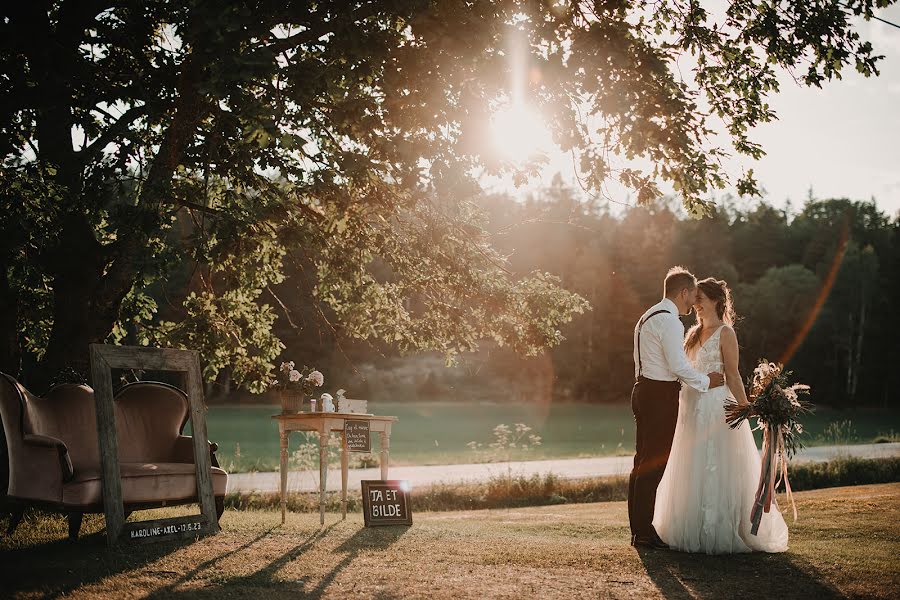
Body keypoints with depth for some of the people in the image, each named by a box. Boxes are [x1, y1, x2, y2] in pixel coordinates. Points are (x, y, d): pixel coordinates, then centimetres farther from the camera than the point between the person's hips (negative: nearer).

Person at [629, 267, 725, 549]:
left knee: (643, 462, 13)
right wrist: (705, 381, -4)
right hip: (661, 396, -10)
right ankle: (644, 533, -2)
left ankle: (639, 529, 19)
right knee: (654, 464, -6)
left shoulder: (648, 317, 18)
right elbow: (678, 365, -18)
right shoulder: (668, 320, -14)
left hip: (644, 390, 10)